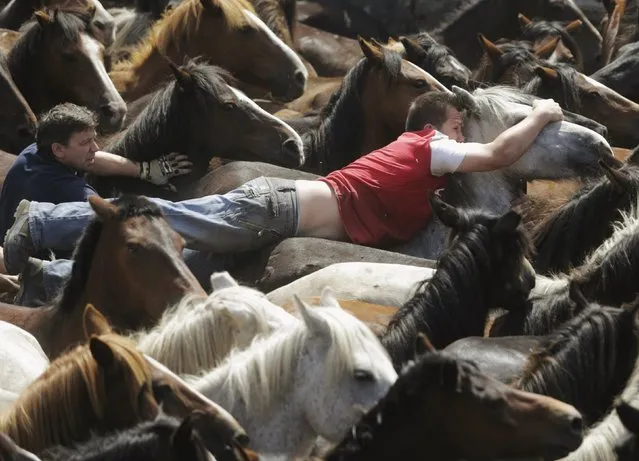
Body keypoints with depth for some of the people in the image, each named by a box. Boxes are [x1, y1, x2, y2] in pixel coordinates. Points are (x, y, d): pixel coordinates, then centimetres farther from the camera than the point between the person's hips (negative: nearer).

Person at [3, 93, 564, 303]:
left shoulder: (412, 147, 24)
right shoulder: (431, 149, -1)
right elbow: (498, 153, -11)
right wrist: (540, 116, 3)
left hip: (286, 198, 9)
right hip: (283, 209, -9)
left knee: (172, 222, 2)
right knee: (167, 224, -14)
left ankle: (45, 220, -3)